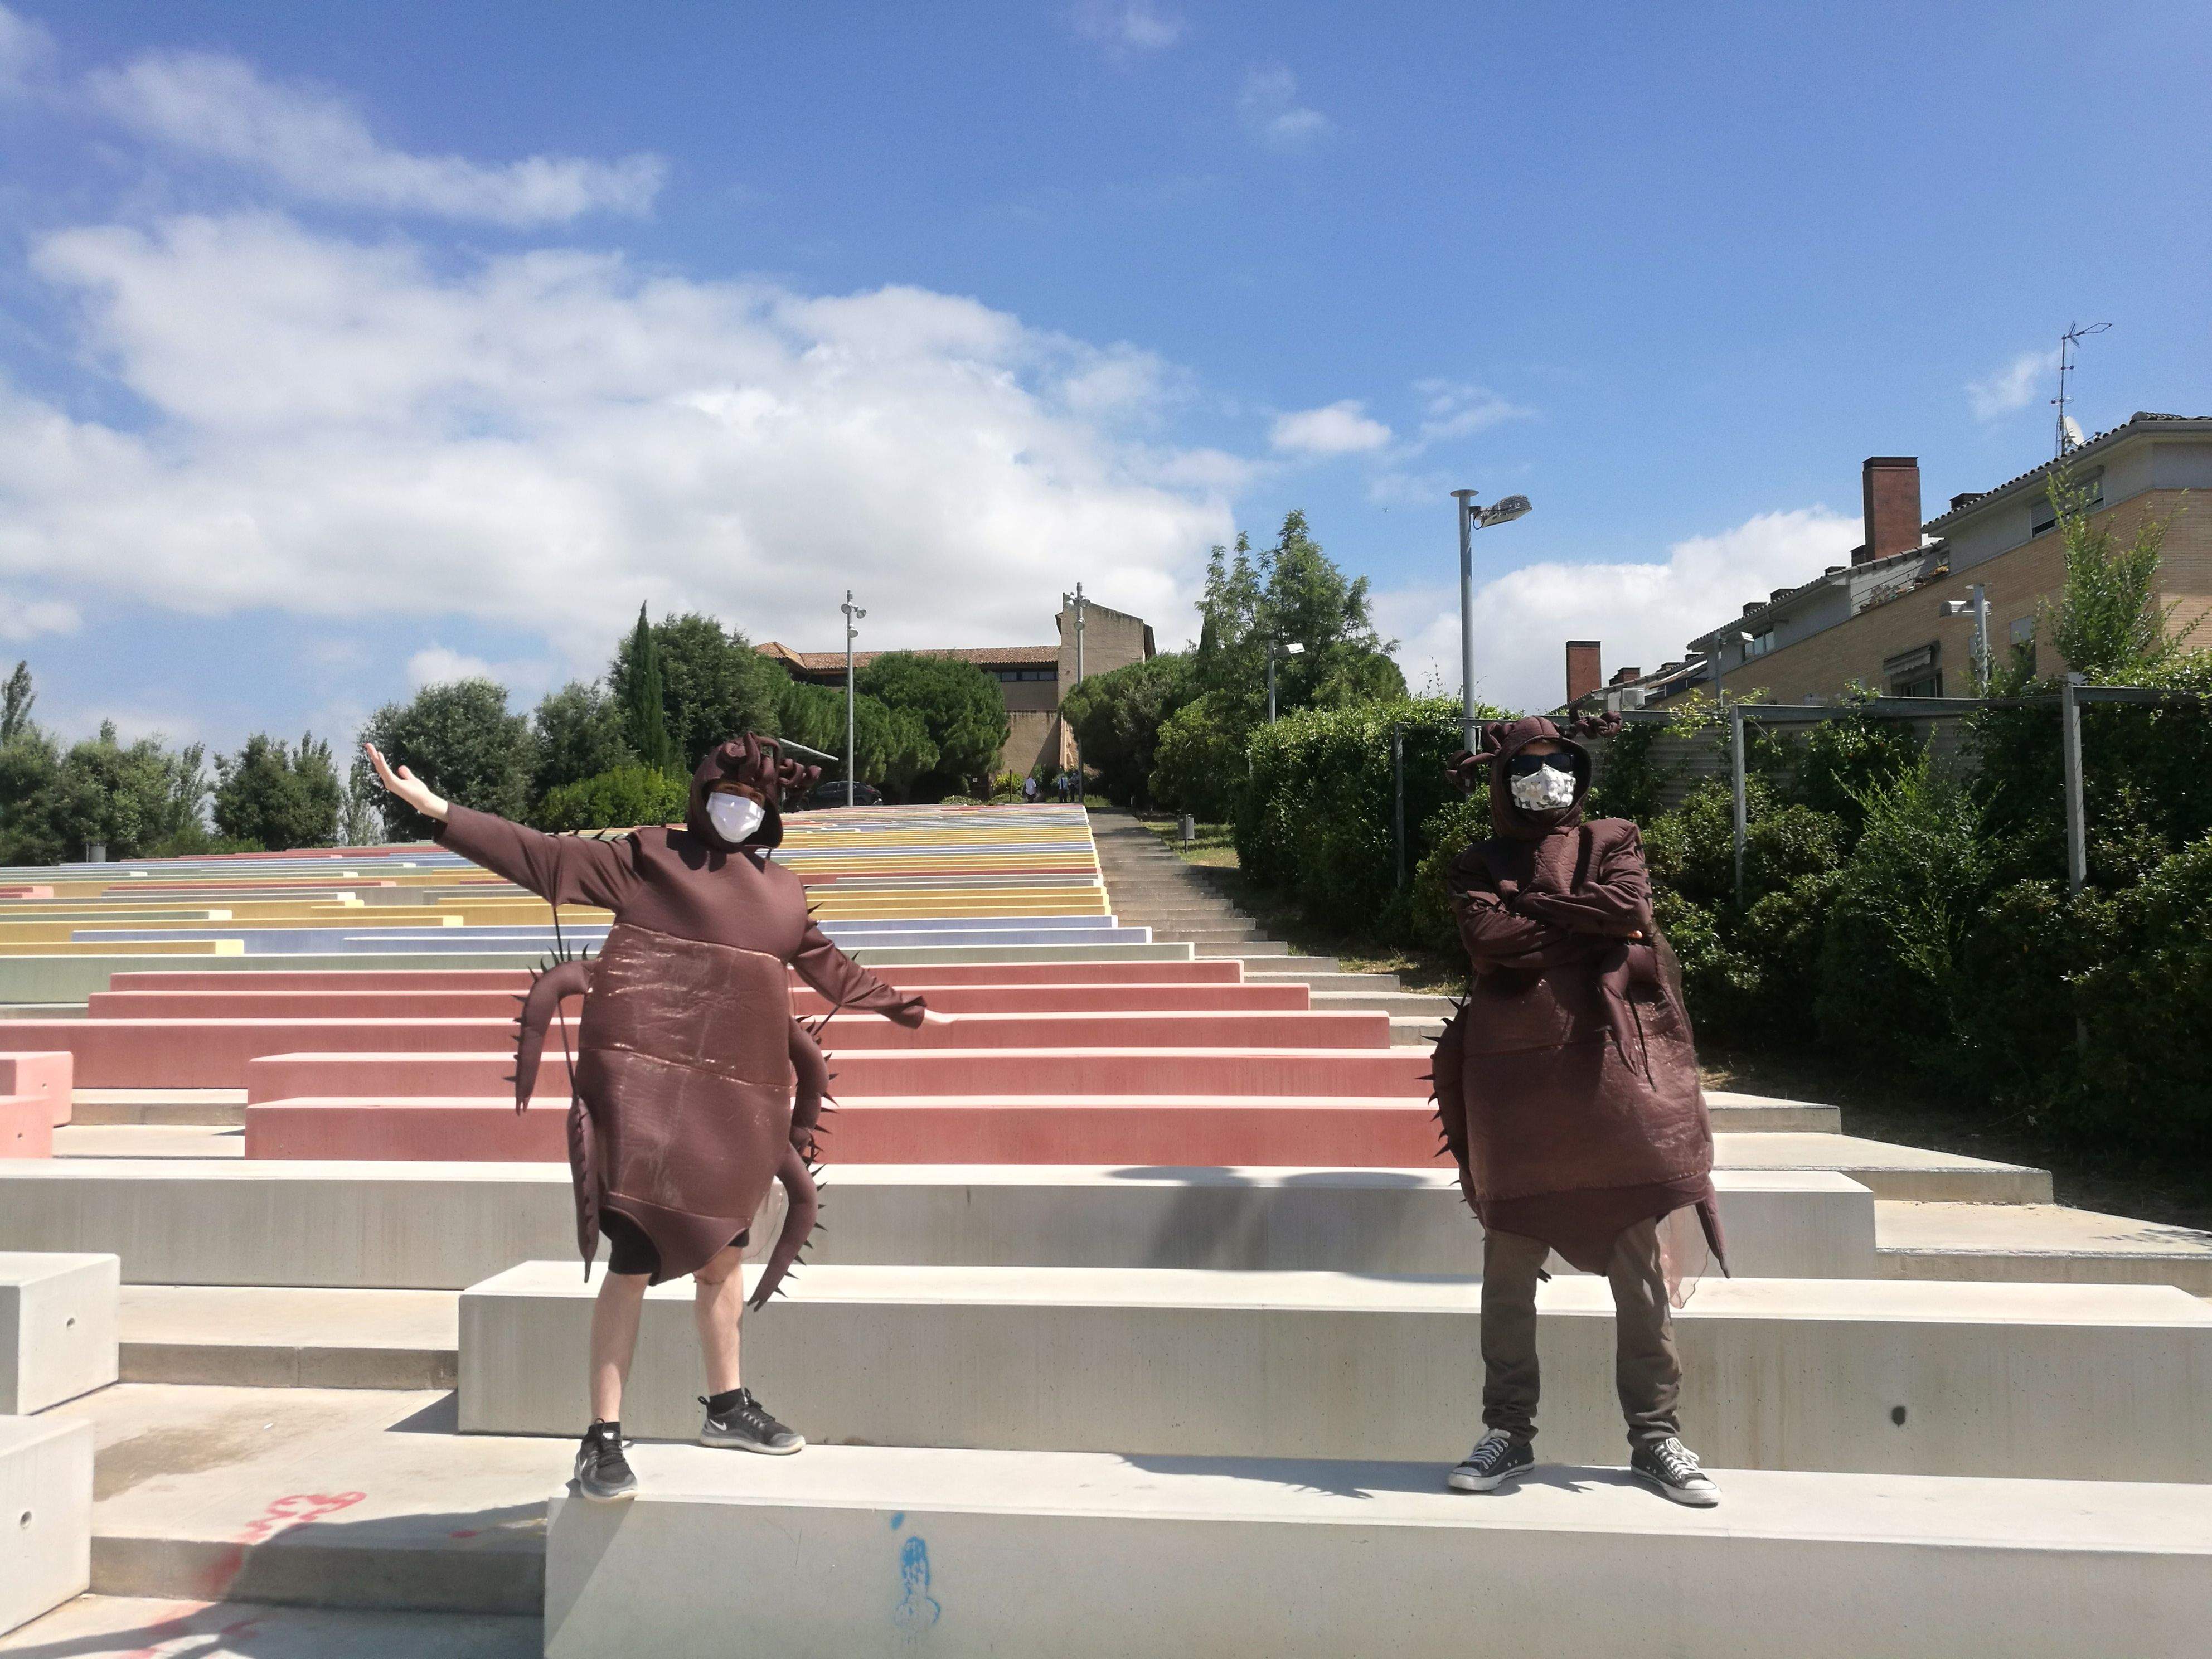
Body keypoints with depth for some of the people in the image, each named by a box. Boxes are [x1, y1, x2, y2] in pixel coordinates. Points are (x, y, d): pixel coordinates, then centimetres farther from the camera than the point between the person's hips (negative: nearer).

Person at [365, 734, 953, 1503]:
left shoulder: (782, 892, 15)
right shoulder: (648, 857, 0)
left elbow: (830, 968, 28)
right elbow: (544, 856, -5)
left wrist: (908, 1009, 37)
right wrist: (438, 810, -12)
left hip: (736, 1096, 6)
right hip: (646, 1082, -5)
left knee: (722, 1250, 16)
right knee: (633, 1258, -6)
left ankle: (727, 1408, 31)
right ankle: (602, 1440, 3)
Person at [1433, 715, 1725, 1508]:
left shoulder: (1612, 841, 13)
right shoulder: (1476, 866, 11)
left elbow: (1627, 906, -8)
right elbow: (1488, 936, -9)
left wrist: (1530, 907, -3)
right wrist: (1585, 925, -6)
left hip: (1609, 1065, 0)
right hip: (1511, 1071, 0)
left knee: (1639, 1257, 2)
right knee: (1509, 1261, 6)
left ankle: (1656, 1435, 13)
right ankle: (1509, 1432, 17)